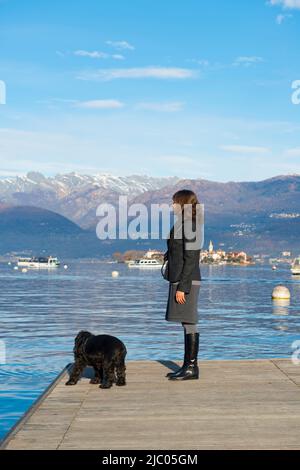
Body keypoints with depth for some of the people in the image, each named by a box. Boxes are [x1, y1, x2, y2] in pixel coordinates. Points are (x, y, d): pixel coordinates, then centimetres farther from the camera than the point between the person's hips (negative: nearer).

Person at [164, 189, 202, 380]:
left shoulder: (189, 227, -15)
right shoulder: (183, 225, 16)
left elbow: (190, 260, -18)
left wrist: (182, 287, -19)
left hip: (187, 281, -10)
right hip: (180, 280, 10)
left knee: (189, 323, -5)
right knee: (187, 324, 12)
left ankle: (192, 367, 1)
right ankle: (188, 365, 19)